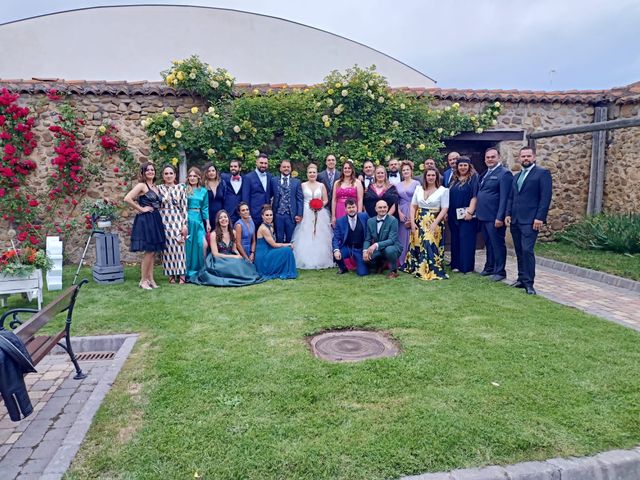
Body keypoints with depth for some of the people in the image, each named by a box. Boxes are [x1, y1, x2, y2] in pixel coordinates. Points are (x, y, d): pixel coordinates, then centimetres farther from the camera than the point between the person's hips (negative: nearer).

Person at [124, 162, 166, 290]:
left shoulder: (155, 187, 15)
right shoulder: (141, 185, -7)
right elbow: (127, 199, -19)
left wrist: (156, 210, 5)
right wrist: (141, 209, -14)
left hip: (155, 220, 7)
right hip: (145, 220, -7)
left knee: (152, 251, 10)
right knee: (149, 251, -6)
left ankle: (150, 279, 16)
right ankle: (143, 280, 4)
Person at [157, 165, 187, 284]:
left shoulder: (180, 187, 4)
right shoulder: (159, 188, 5)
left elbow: (184, 207, 2)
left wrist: (184, 224, -4)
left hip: (178, 220, 0)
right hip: (164, 221, 1)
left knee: (179, 247, -2)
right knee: (167, 247, 2)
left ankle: (181, 274, 5)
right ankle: (171, 275, 11)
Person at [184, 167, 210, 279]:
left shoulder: (203, 191, 11)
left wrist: (208, 223, 8)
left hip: (198, 220, 3)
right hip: (186, 219, -3)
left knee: (203, 244, -7)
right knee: (187, 245, 0)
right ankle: (187, 272, 11)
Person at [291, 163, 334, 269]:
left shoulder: (321, 185, 9)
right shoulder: (303, 185, 6)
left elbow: (326, 200, 10)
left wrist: (321, 205, -10)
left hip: (320, 214, 1)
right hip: (306, 214, -1)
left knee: (320, 237, 0)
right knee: (306, 238, -4)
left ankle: (320, 261, 7)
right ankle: (306, 262, 1)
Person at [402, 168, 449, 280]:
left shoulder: (443, 190, -3)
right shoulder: (418, 188, 8)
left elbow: (444, 209, -6)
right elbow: (413, 206, 8)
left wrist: (435, 223, -15)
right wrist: (412, 222, -3)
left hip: (434, 222, -4)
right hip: (419, 221, 4)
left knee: (431, 245, -9)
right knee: (417, 245, 6)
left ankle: (432, 270, 3)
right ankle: (417, 268, 21)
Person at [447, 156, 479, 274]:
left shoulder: (473, 178, -4)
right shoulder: (453, 179, 13)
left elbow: (475, 196, -12)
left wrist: (470, 211, -20)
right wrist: (446, 212, 10)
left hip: (466, 214, -6)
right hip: (453, 215, 6)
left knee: (466, 240, -3)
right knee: (455, 240, 10)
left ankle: (466, 266, 3)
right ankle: (456, 264, 18)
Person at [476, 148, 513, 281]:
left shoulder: (504, 174, -10)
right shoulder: (485, 174, 16)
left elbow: (504, 198, -16)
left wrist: (500, 217, -20)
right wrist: (477, 212, 10)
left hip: (494, 217, -8)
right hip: (483, 216, 8)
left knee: (497, 244, 1)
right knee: (488, 244, 17)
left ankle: (500, 271, 11)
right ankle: (489, 267, 29)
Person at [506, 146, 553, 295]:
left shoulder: (542, 173, -2)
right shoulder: (516, 176, 20)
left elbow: (546, 197, -9)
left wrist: (539, 218, -15)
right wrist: (508, 214, 7)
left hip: (530, 220, -7)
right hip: (515, 220, 7)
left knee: (527, 250, -11)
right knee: (519, 251, 9)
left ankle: (528, 283, -5)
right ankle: (521, 279, 17)